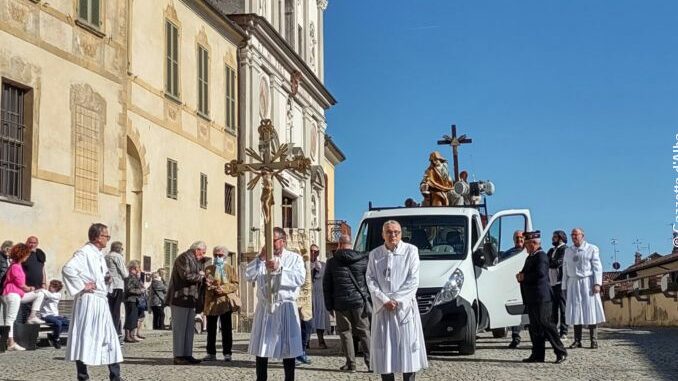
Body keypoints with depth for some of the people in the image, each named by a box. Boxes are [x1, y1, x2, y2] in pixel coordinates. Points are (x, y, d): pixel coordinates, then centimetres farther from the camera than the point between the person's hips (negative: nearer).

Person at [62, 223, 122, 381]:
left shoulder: (99, 255, 16)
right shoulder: (84, 253, -12)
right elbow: (67, 269, -26)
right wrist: (82, 286, -19)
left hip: (101, 302, 9)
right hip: (88, 301, -9)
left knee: (110, 338, 10)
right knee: (85, 338, -2)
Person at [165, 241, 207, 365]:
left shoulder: (196, 261, 21)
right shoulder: (184, 258, -9)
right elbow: (186, 276, -22)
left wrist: (202, 278, 6)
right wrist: (200, 276, -7)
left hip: (191, 299, 10)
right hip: (180, 298, -10)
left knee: (189, 328, 9)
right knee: (179, 328, -6)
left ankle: (187, 354, 13)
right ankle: (178, 356, -4)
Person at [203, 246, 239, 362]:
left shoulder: (230, 269, 8)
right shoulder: (208, 269, 14)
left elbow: (235, 284, -1)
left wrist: (223, 289, -16)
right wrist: (209, 287, -9)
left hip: (225, 303, -2)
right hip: (211, 303, 3)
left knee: (226, 329, -2)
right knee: (211, 329, 5)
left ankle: (227, 353, 1)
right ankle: (211, 353, 11)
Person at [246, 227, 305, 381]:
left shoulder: (295, 258, 5)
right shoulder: (262, 258, 14)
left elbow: (300, 278, -12)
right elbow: (249, 276, 0)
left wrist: (280, 269, -18)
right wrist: (260, 258, -9)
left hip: (285, 308, -3)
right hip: (264, 308, 3)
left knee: (288, 347, 2)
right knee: (261, 347, 5)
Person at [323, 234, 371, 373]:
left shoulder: (332, 262, 1)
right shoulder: (363, 259, 1)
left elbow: (326, 285, 4)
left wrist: (329, 305, 10)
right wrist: (369, 299, 9)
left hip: (341, 303, -1)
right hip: (359, 301, 1)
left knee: (345, 331, 8)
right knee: (363, 331, 8)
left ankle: (350, 363, 5)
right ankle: (370, 361, 3)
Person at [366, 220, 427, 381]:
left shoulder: (411, 251, 1)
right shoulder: (375, 254, 8)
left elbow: (413, 281, -5)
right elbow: (370, 280, 2)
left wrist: (396, 300, -12)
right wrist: (384, 301, -11)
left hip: (404, 308, -2)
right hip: (382, 309, 2)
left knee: (408, 348, -2)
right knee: (383, 349, 1)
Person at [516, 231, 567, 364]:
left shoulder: (541, 256, -10)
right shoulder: (530, 257, 20)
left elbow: (540, 273, -24)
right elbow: (528, 274, 26)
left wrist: (524, 277, -14)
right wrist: (520, 276, 4)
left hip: (541, 298, -10)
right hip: (531, 298, 10)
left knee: (545, 324, -9)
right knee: (535, 327, 10)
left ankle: (561, 352, -4)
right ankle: (537, 354, 13)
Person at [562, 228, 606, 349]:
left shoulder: (592, 249, 4)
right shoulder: (568, 251, 17)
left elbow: (597, 267, -1)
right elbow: (565, 270, 17)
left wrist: (597, 283, -11)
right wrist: (564, 287, 12)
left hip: (587, 283, -4)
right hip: (573, 284, 4)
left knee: (590, 310, -5)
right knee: (575, 312, 1)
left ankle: (594, 340, -2)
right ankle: (577, 340, 4)